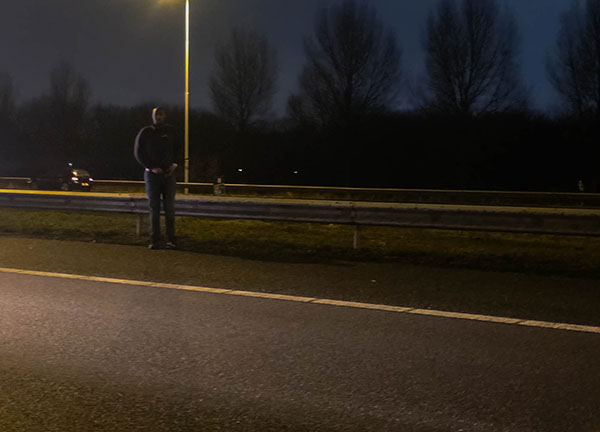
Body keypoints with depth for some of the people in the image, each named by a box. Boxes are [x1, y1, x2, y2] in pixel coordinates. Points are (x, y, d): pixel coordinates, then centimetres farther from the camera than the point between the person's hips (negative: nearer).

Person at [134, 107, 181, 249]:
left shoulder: (171, 131, 8)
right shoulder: (145, 132, 3)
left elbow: (178, 149, 13)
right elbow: (138, 152, 2)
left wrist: (174, 164, -4)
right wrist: (151, 167, -8)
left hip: (168, 173, 1)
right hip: (152, 174, -1)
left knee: (169, 207, -4)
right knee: (154, 207, 0)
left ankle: (171, 238, -1)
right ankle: (155, 240, 2)